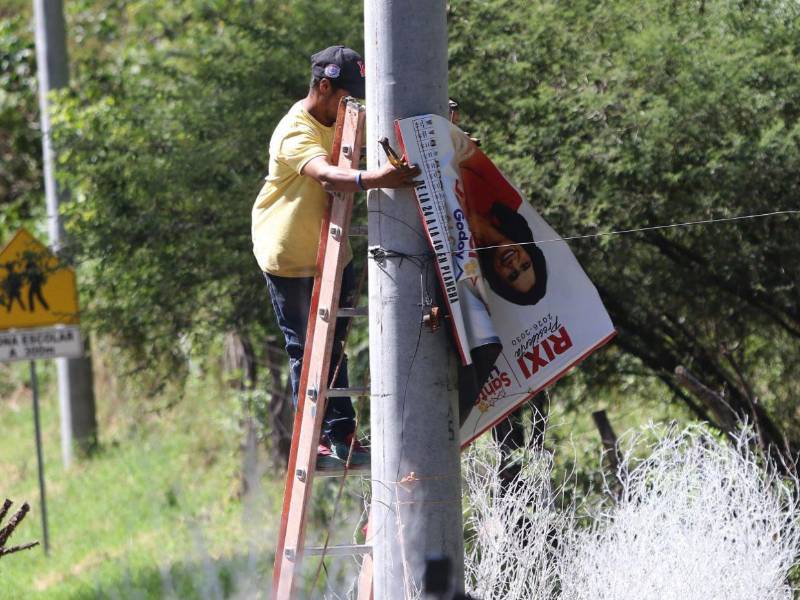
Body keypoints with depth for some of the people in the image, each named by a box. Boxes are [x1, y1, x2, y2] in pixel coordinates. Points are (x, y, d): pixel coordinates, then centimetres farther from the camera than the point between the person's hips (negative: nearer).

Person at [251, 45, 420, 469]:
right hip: (289, 255, -8)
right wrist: (373, 179, -64)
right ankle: (313, 443, 2)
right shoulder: (295, 132, -25)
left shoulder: (341, 122, 5)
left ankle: (341, 434, 16)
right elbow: (325, 175, -45)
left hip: (329, 251, 9)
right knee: (305, 350, -3)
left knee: (332, 345, 11)